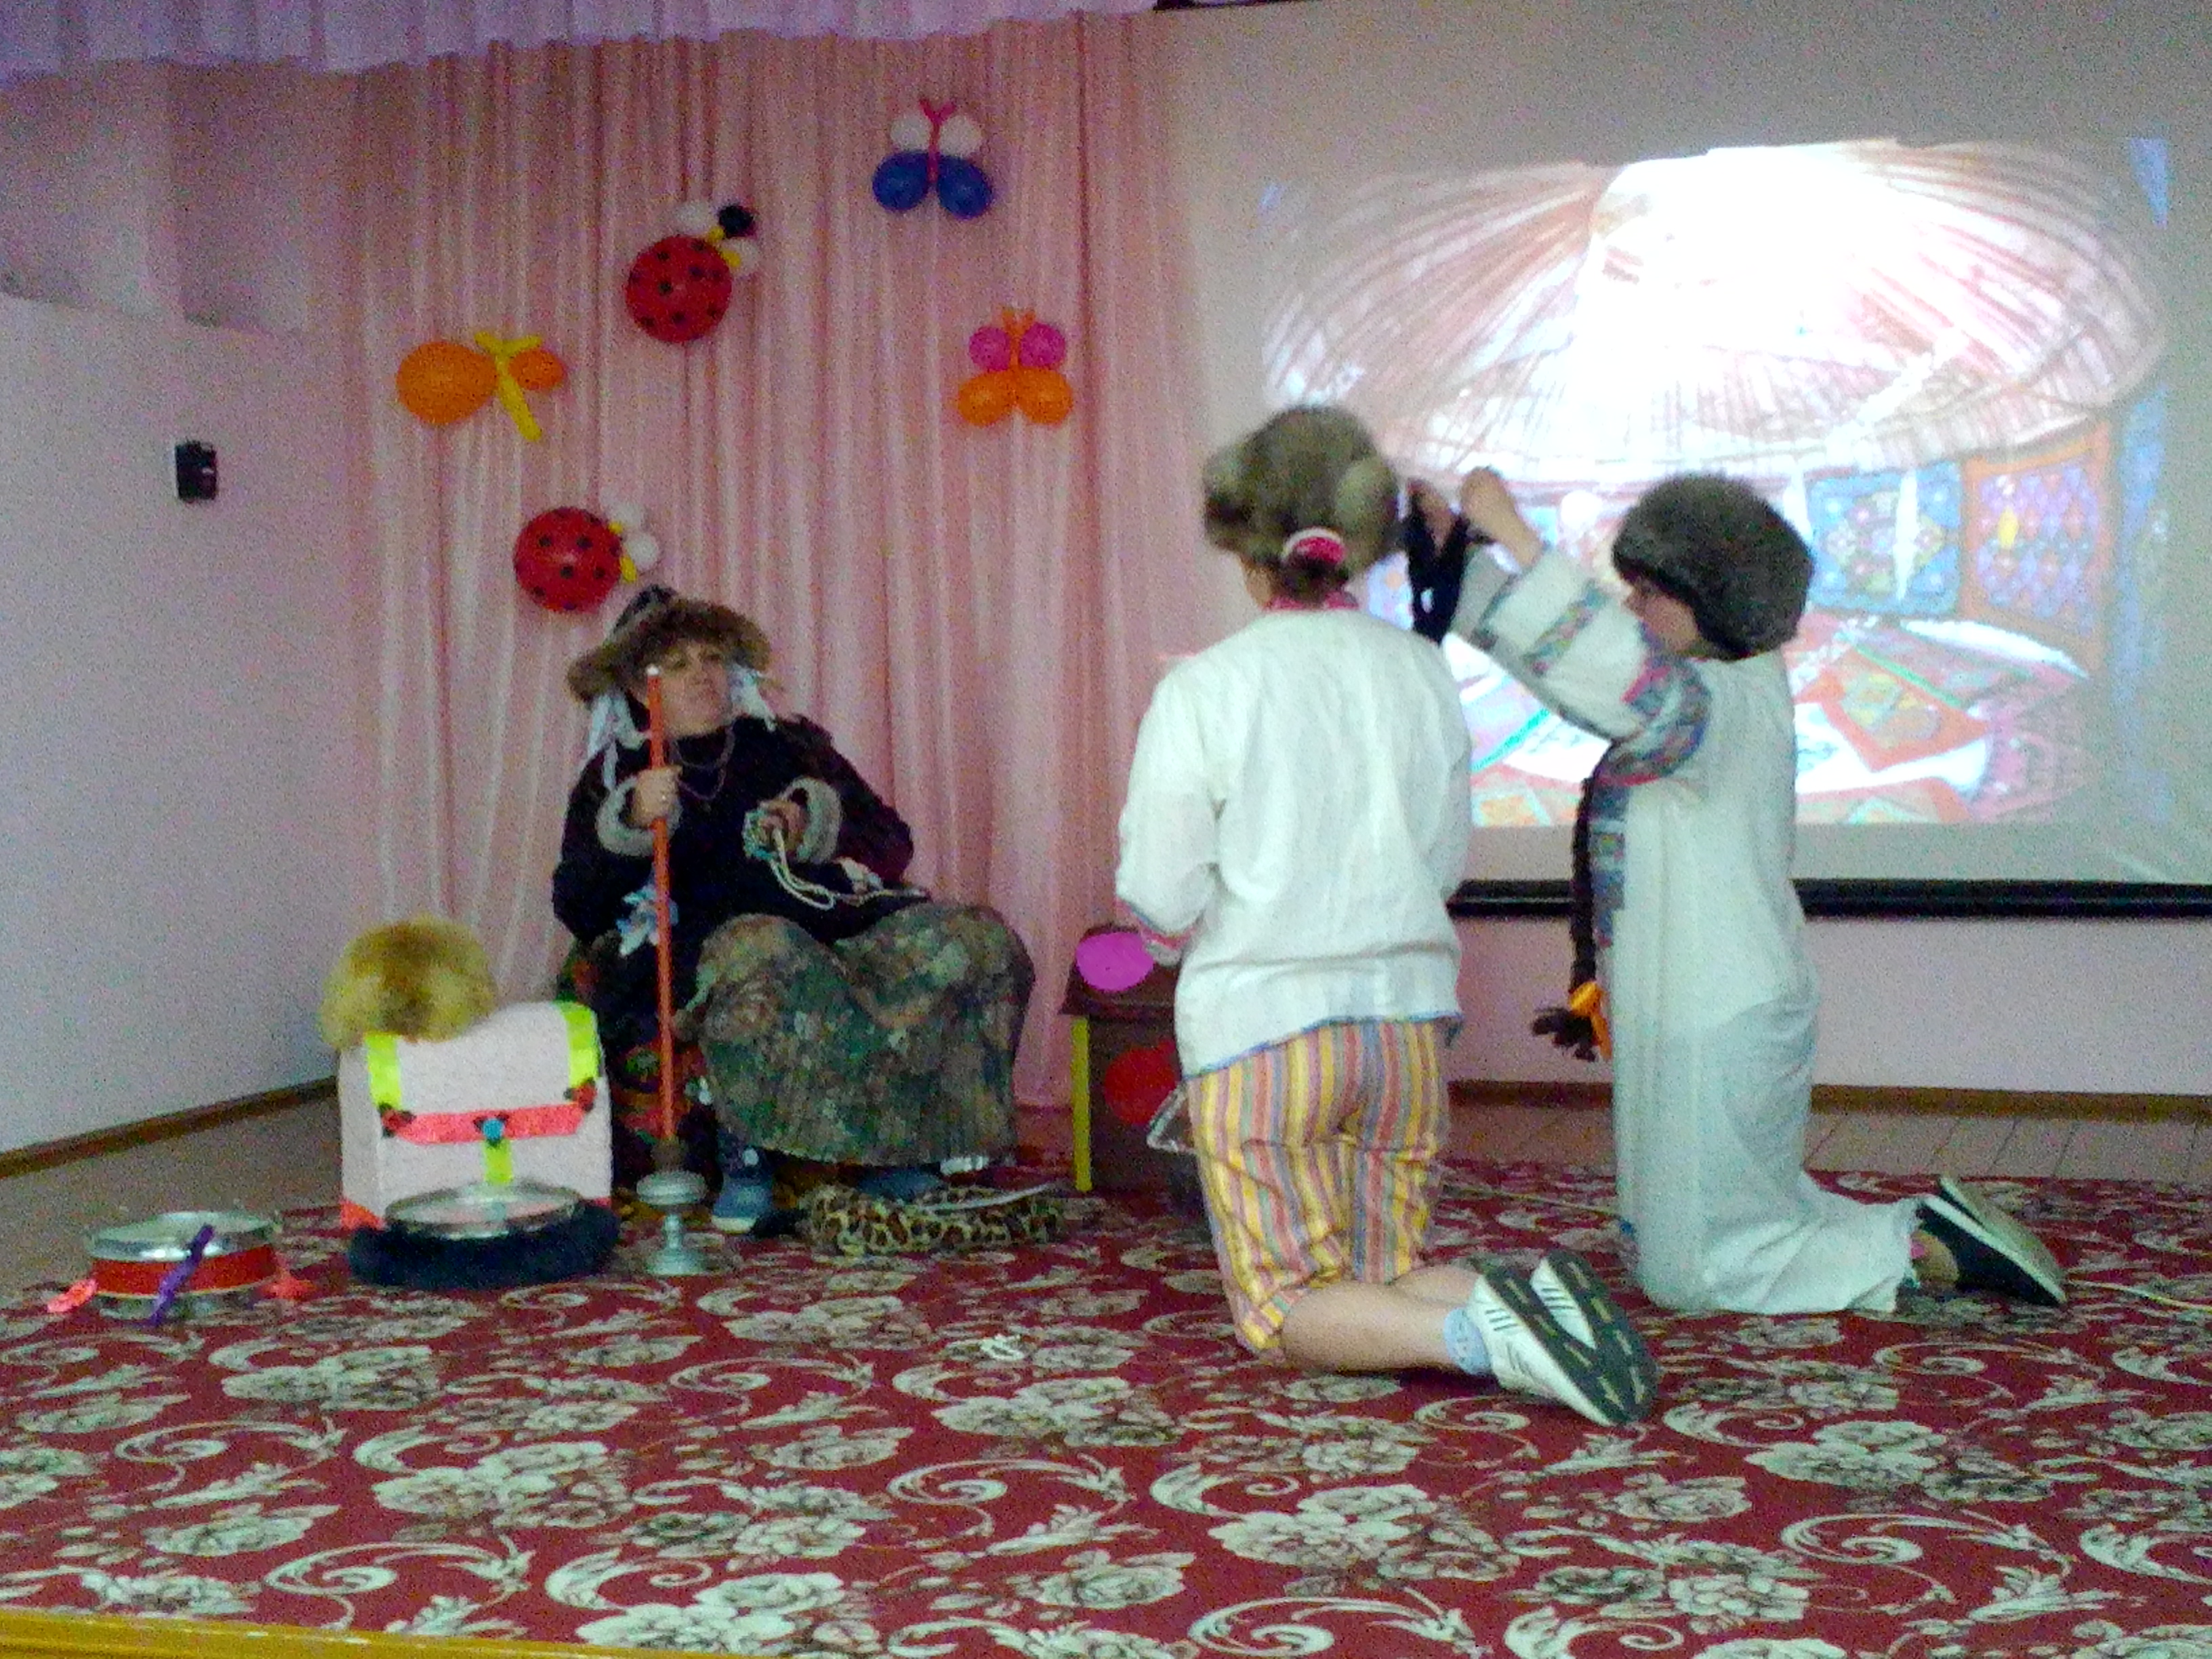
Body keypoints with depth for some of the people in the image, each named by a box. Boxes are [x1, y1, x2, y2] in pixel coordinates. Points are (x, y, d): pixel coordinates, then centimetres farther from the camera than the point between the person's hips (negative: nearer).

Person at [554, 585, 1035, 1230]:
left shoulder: (789, 743, 25)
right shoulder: (613, 777, 17)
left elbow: (893, 842, 18)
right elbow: (577, 909, 3)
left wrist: (816, 826, -1)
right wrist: (630, 821, -12)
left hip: (837, 914, 4)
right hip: (708, 932, -4)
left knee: (976, 941, -21)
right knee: (764, 958, -41)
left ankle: (902, 1149, -19)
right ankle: (746, 1156, -26)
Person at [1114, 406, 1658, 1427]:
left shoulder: (1201, 689, -11)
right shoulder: (1421, 672, 2)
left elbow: (1162, 900, -11)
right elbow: (1445, 859, 10)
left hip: (1260, 1022, -4)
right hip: (1409, 1009, 5)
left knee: (1287, 1310, 3)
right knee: (1383, 1281, 15)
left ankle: (1476, 1327, -24)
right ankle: (1521, 1299, -15)